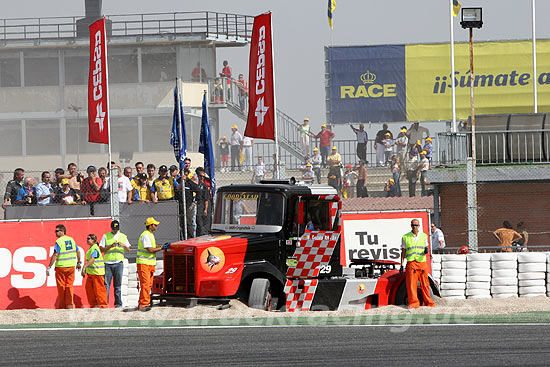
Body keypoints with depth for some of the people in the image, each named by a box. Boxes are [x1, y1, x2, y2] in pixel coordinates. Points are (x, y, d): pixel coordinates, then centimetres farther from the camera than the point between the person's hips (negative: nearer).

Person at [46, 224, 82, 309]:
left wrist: (49, 267, -16)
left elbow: (55, 255, -18)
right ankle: (70, 305, 4)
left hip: (61, 267, -5)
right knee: (69, 287, 9)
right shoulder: (71, 239, 7)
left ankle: (62, 306, 9)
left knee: (61, 288, 4)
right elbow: (78, 252, 15)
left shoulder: (59, 241, -12)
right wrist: (78, 263, 29)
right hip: (71, 266, 5)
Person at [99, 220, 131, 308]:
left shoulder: (123, 237, 13)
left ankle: (118, 303, 3)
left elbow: (128, 250, 10)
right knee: (106, 284, -5)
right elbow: (102, 249, 2)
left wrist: (123, 245, -10)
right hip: (108, 263, -1)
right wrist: (111, 246, -13)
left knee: (118, 284, 0)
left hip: (118, 263, 1)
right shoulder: (105, 236, 8)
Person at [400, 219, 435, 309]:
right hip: (411, 263, -1)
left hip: (422, 262, 1)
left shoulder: (424, 236, 13)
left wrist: (426, 250, -6)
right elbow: (403, 252, 8)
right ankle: (413, 303, -3)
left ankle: (428, 302, 9)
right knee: (411, 284, -7)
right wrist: (402, 265, 2)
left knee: (425, 284, 1)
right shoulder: (405, 237, 7)